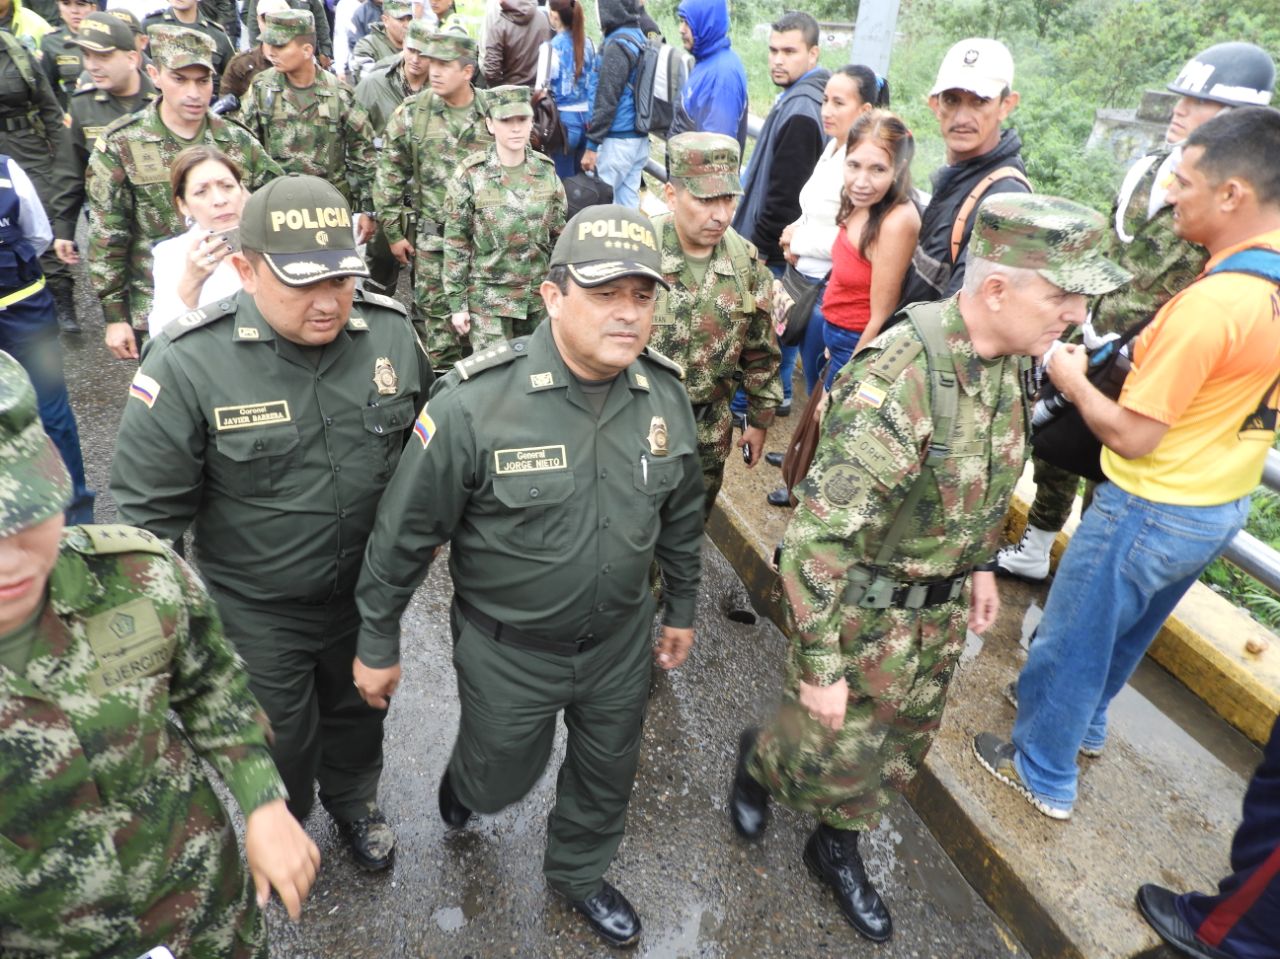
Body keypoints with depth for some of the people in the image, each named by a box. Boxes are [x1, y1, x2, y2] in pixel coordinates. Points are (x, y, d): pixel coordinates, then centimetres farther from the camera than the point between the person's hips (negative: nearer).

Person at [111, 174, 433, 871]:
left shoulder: (391, 332, -14)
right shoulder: (189, 362, -23)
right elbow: (148, 508, -14)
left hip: (369, 589, 3)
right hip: (257, 609, -2)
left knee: (359, 709, 26)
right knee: (281, 735, 20)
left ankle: (354, 800, 58)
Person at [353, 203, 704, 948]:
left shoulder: (666, 395, -11)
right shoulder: (475, 403, -26)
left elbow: (683, 514, 5)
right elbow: (406, 532, -15)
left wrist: (683, 608, 13)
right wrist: (378, 644, -6)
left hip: (623, 639, 4)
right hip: (508, 651, -3)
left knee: (609, 774, 24)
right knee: (502, 781, 21)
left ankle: (579, 873, 55)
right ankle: (464, 782, 59)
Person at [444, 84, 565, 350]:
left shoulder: (546, 171, 1)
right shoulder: (470, 175, -9)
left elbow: (559, 236, 9)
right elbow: (455, 245, -6)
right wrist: (456, 303, -7)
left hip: (540, 297, 4)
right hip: (488, 298, -3)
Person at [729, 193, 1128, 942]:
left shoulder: (1005, 360, -4)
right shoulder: (898, 380, -31)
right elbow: (819, 536, -31)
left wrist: (981, 564, 19)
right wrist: (820, 665, -25)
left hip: (942, 606, 7)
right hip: (862, 606, -7)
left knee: (901, 748, 21)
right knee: (834, 756, 11)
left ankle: (838, 848, 47)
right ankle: (758, 762, 45)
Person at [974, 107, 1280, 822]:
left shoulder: (1211, 303, -30)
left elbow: (1132, 436, -24)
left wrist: (1075, 383, -8)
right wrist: (1153, 361, 7)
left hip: (1151, 511, -9)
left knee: (1071, 639, 11)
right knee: (1129, 628, 28)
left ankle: (1044, 773, 29)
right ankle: (1085, 723, 51)